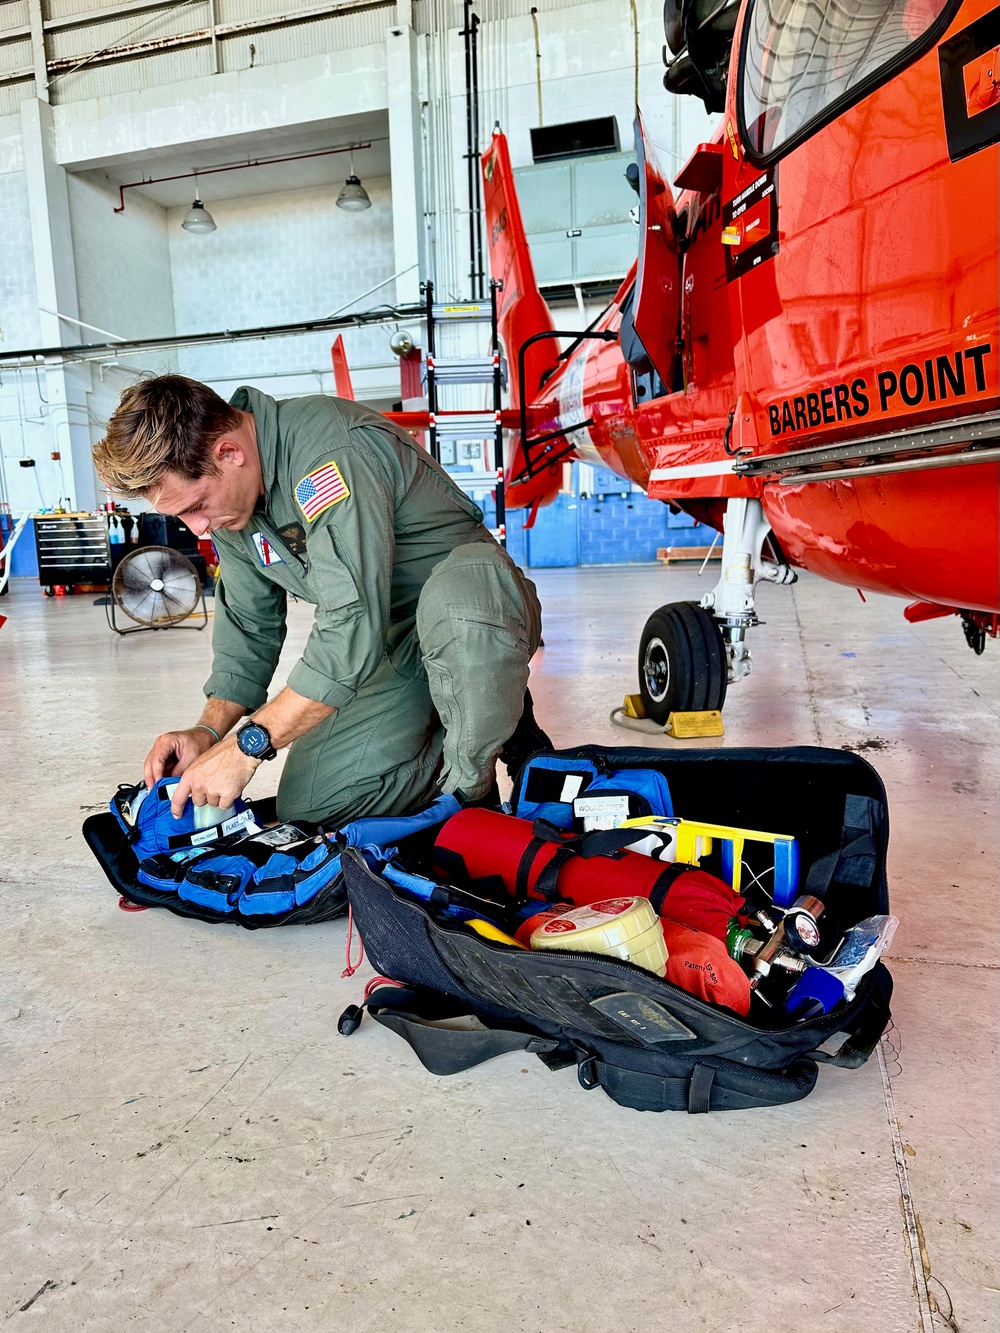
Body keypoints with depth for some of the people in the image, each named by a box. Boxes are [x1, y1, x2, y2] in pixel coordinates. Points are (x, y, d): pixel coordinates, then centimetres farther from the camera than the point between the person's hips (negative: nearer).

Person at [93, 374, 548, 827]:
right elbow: (248, 626, 10)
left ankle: (470, 786, -17)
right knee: (307, 807, -5)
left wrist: (247, 746, -30)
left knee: (457, 588, -43)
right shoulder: (227, 501, 0)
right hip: (394, 649, 7)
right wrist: (208, 730, -6)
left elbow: (354, 624, -35)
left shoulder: (330, 447, -28)